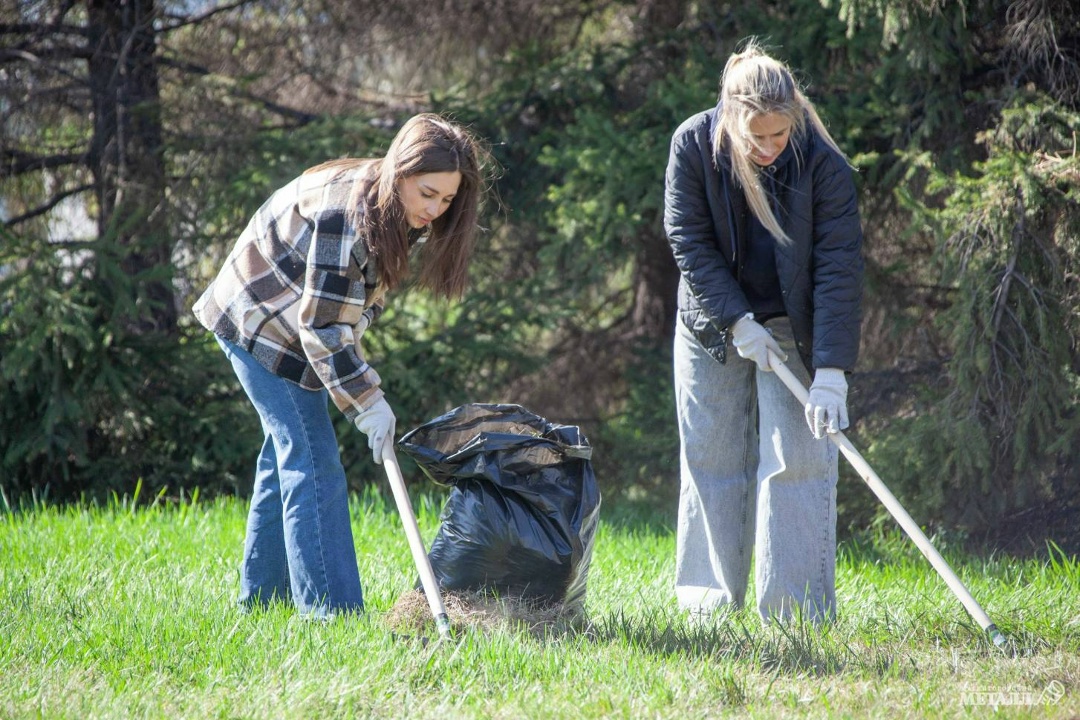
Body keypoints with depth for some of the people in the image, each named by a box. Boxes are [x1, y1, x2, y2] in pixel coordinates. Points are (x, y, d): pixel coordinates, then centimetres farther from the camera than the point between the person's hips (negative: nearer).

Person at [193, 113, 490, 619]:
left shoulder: (400, 214, -4)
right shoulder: (345, 213, -32)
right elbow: (322, 325, -29)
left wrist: (355, 372, 8)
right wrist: (367, 401, -26)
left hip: (288, 331, 10)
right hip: (259, 323, -10)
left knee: (286, 454, 14)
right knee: (312, 462, -13)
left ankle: (261, 597, 23)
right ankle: (329, 610, -16)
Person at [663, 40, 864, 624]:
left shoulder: (822, 164, -23)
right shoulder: (694, 145, -18)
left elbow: (839, 269, -23)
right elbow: (689, 242, -11)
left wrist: (831, 371, -28)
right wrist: (738, 322, -18)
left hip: (794, 327, -2)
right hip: (713, 323, 2)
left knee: (798, 459, -8)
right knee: (711, 459, 7)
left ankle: (799, 612, -5)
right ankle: (708, 596, 18)